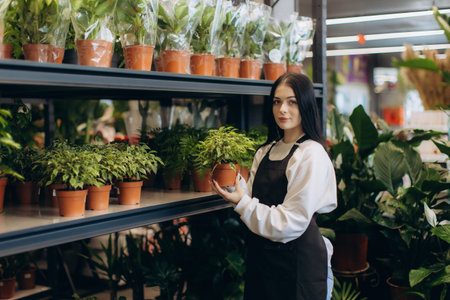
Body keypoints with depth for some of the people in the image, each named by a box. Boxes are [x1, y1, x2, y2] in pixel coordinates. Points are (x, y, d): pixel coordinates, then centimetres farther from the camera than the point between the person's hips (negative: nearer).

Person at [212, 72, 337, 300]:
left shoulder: (312, 155, -14)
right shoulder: (265, 151, 9)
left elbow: (291, 222, -19)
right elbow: (255, 201, 7)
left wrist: (242, 203, -20)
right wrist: (234, 180, -7)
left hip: (298, 262, -6)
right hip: (261, 256, 7)